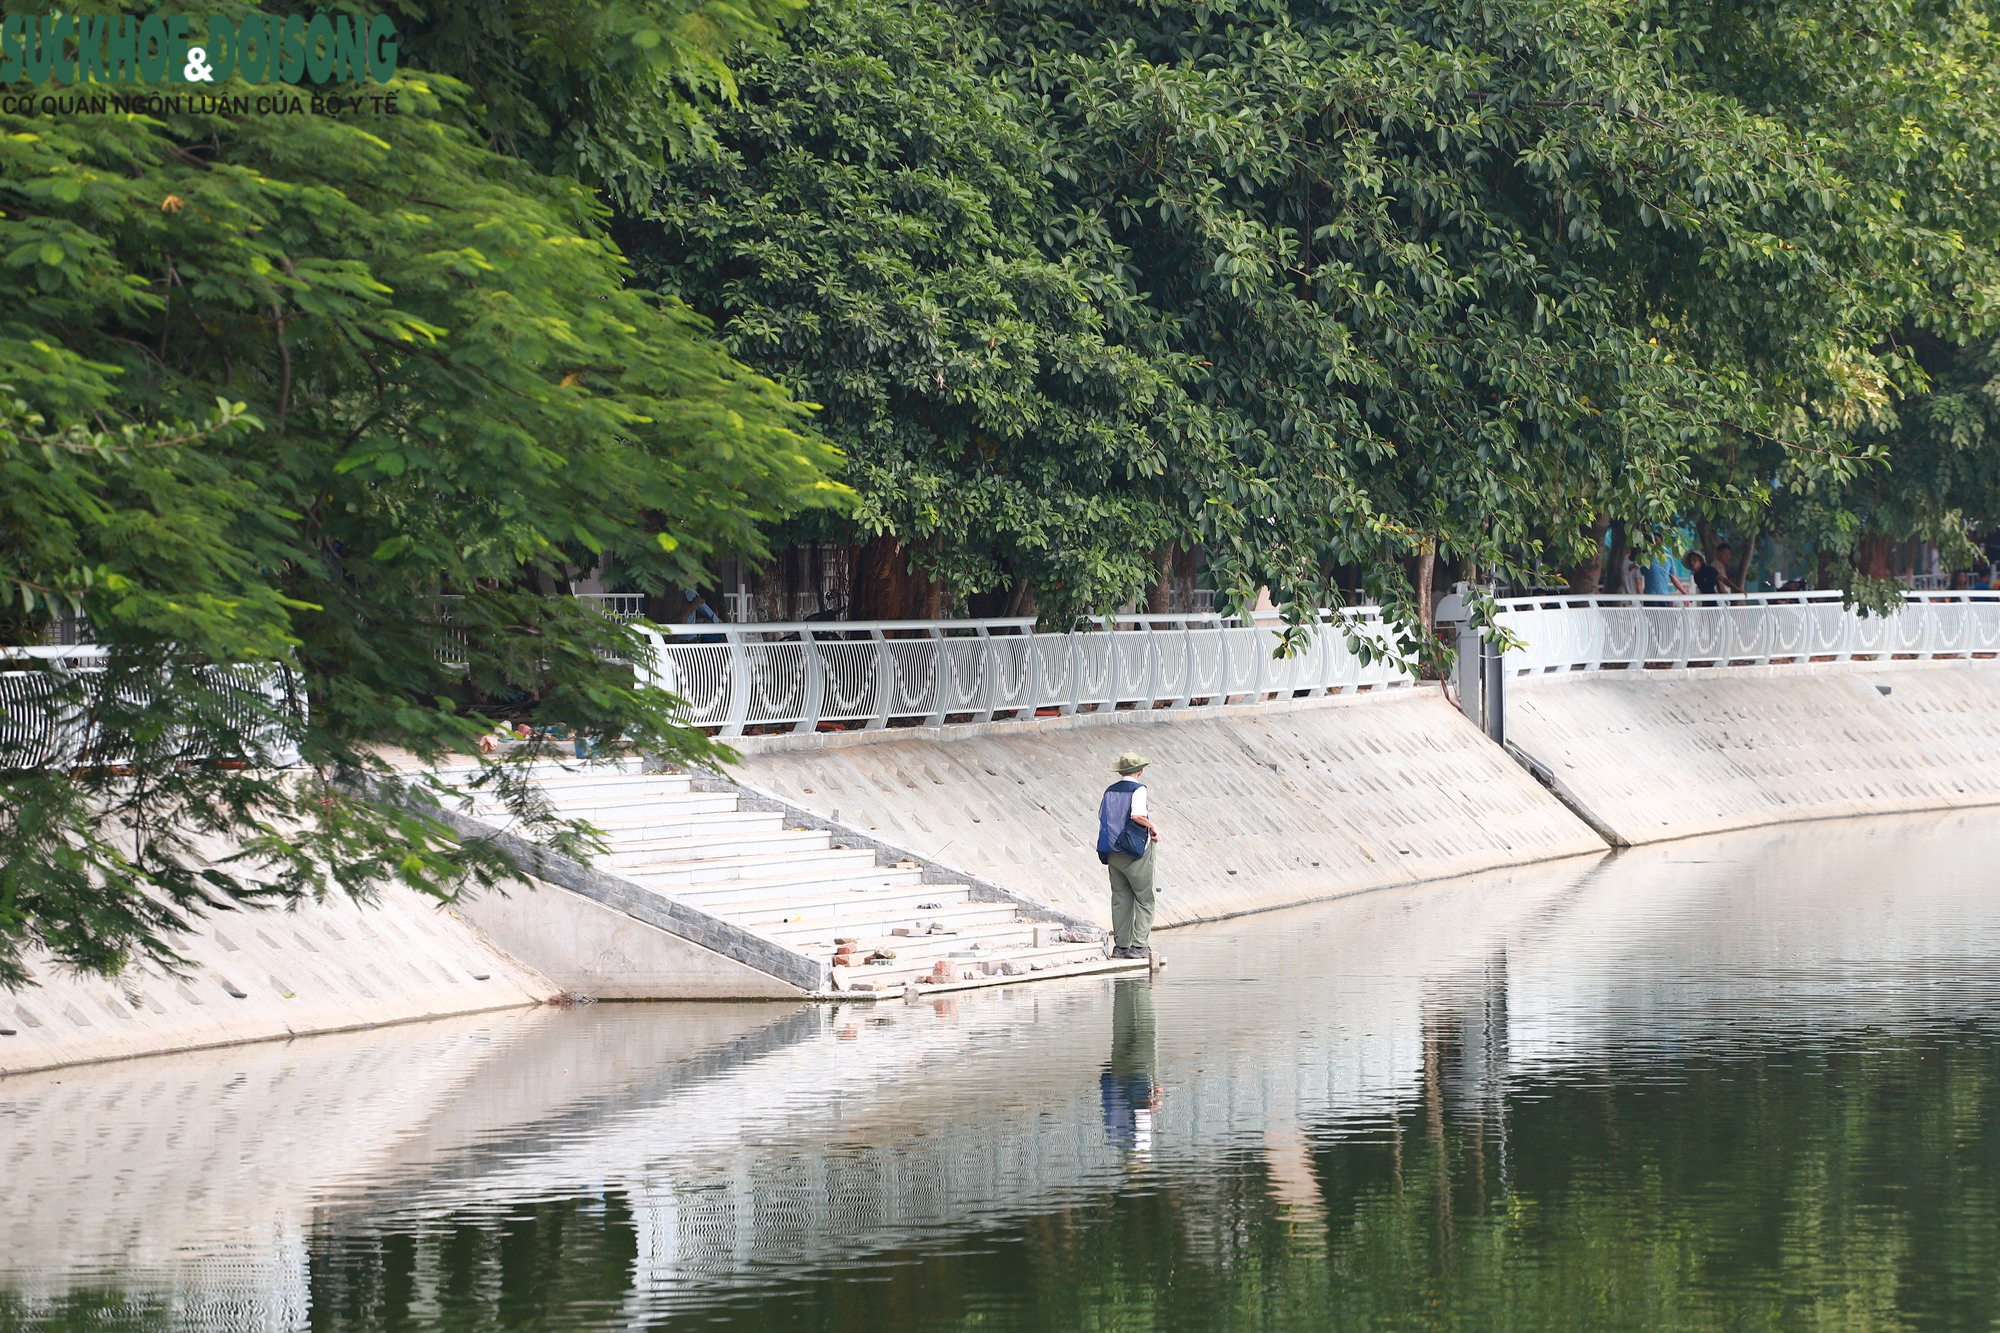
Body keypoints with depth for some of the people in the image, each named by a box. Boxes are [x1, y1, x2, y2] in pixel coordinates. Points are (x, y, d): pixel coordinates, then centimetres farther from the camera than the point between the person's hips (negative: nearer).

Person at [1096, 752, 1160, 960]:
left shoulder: (1110, 790, 8)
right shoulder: (1138, 789, -11)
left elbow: (1101, 816, 12)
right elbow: (1138, 815, -24)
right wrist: (1153, 826, -8)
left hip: (1113, 853, 6)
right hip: (1136, 852, -6)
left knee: (1120, 899, 10)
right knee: (1144, 899, 2)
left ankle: (1120, 945, 10)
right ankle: (1139, 945, -4)